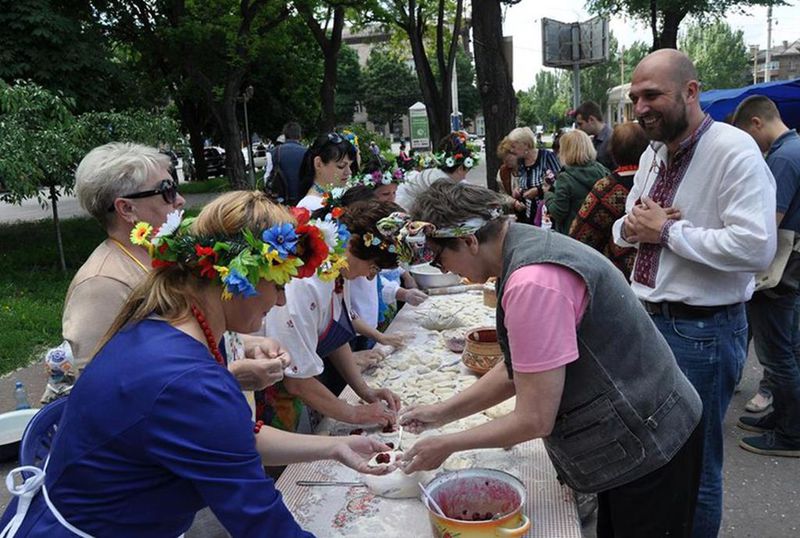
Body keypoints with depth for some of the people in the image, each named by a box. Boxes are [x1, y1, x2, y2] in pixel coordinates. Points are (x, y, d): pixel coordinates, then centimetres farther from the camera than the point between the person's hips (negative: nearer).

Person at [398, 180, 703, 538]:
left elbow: (534, 420, -25)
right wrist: (442, 412, 7)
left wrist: (446, 446, -12)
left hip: (648, 450, -9)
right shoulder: (527, 247, 0)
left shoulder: (533, 282, -31)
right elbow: (518, 370, 8)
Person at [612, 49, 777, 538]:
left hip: (702, 331, -8)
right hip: (649, 317, 8)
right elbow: (628, 227, 18)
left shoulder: (734, 150, -16)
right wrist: (631, 227, -5)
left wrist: (668, 230, -20)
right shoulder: (653, 154, 9)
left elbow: (756, 247, -26)